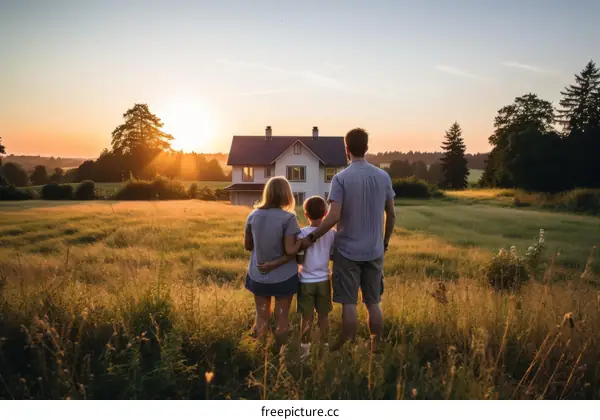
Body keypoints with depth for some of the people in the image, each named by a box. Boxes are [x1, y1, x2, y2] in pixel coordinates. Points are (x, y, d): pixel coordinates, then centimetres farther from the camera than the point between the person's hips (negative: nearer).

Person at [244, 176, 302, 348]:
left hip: (258, 276, 4)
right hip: (283, 277, -3)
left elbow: (248, 246, 5)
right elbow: (290, 251, -19)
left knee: (261, 316, 16)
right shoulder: (288, 218, -17)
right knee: (281, 318, 12)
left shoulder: (253, 215, -3)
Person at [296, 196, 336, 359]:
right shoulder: (332, 233, -5)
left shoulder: (302, 233, -13)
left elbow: (300, 259, -11)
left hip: (306, 281, -2)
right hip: (323, 280, 2)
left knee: (307, 317, 10)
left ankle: (305, 347, 21)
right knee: (323, 315, 14)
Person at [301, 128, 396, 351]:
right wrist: (385, 241, 19)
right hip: (374, 251, 4)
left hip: (347, 251, -4)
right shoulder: (383, 177, 2)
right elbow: (391, 214, 7)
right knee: (374, 303, 13)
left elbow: (333, 217, -19)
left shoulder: (341, 178, -12)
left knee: (349, 304, 3)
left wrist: (311, 238, -9)